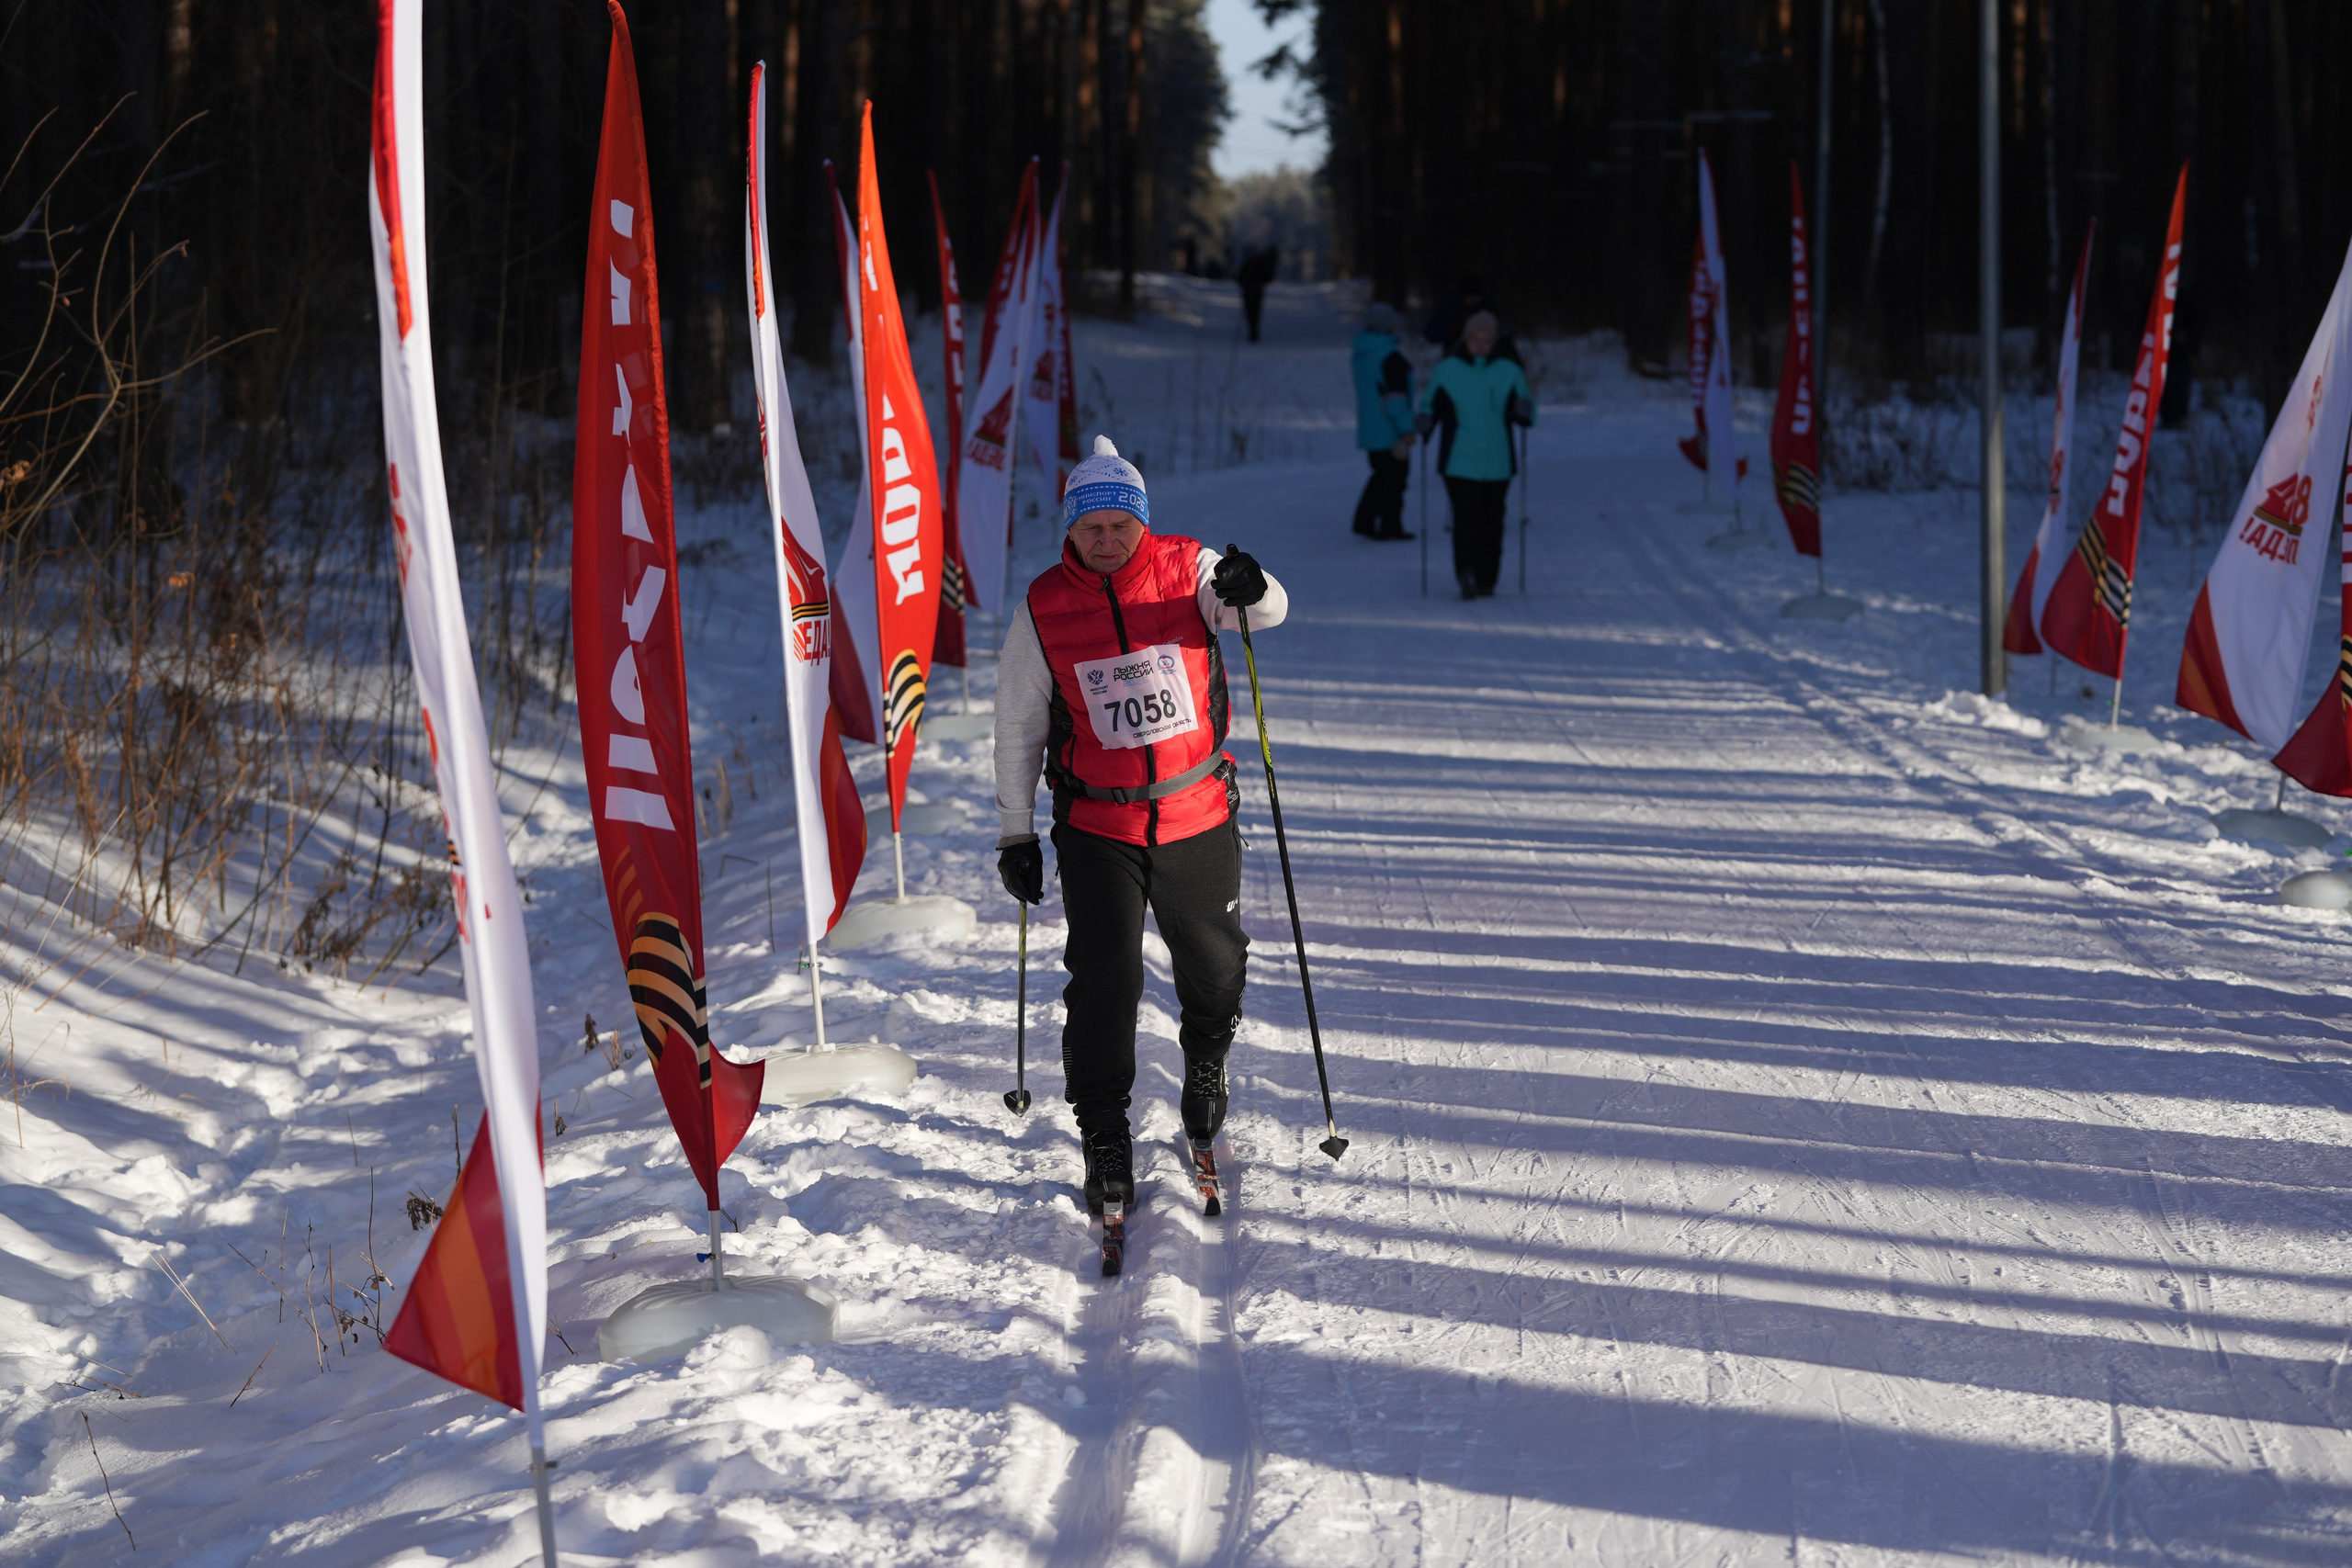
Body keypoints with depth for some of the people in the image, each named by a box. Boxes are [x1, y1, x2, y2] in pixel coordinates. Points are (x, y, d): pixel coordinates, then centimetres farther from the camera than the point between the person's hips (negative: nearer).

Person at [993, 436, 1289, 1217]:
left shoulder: (1186, 570, -4)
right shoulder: (1042, 611, -3)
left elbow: (1266, 610, -16)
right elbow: (1017, 730, 4)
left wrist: (1251, 592, -40)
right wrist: (1016, 834, 5)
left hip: (1198, 815, 1)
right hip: (1097, 829, -1)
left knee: (1215, 966, 14)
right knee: (1104, 982, -6)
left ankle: (1206, 1063, 44)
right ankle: (1104, 1138, 6)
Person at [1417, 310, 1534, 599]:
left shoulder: (1509, 373, 8)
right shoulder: (1445, 371, 3)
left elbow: (1525, 417, 10)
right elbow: (1429, 405, 9)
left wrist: (1524, 410, -13)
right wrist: (1424, 421, -13)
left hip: (1497, 464, 2)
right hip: (1460, 464, -2)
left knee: (1492, 521, 4)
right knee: (1467, 518, -15)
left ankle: (1487, 580, 12)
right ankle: (1468, 574, -20)